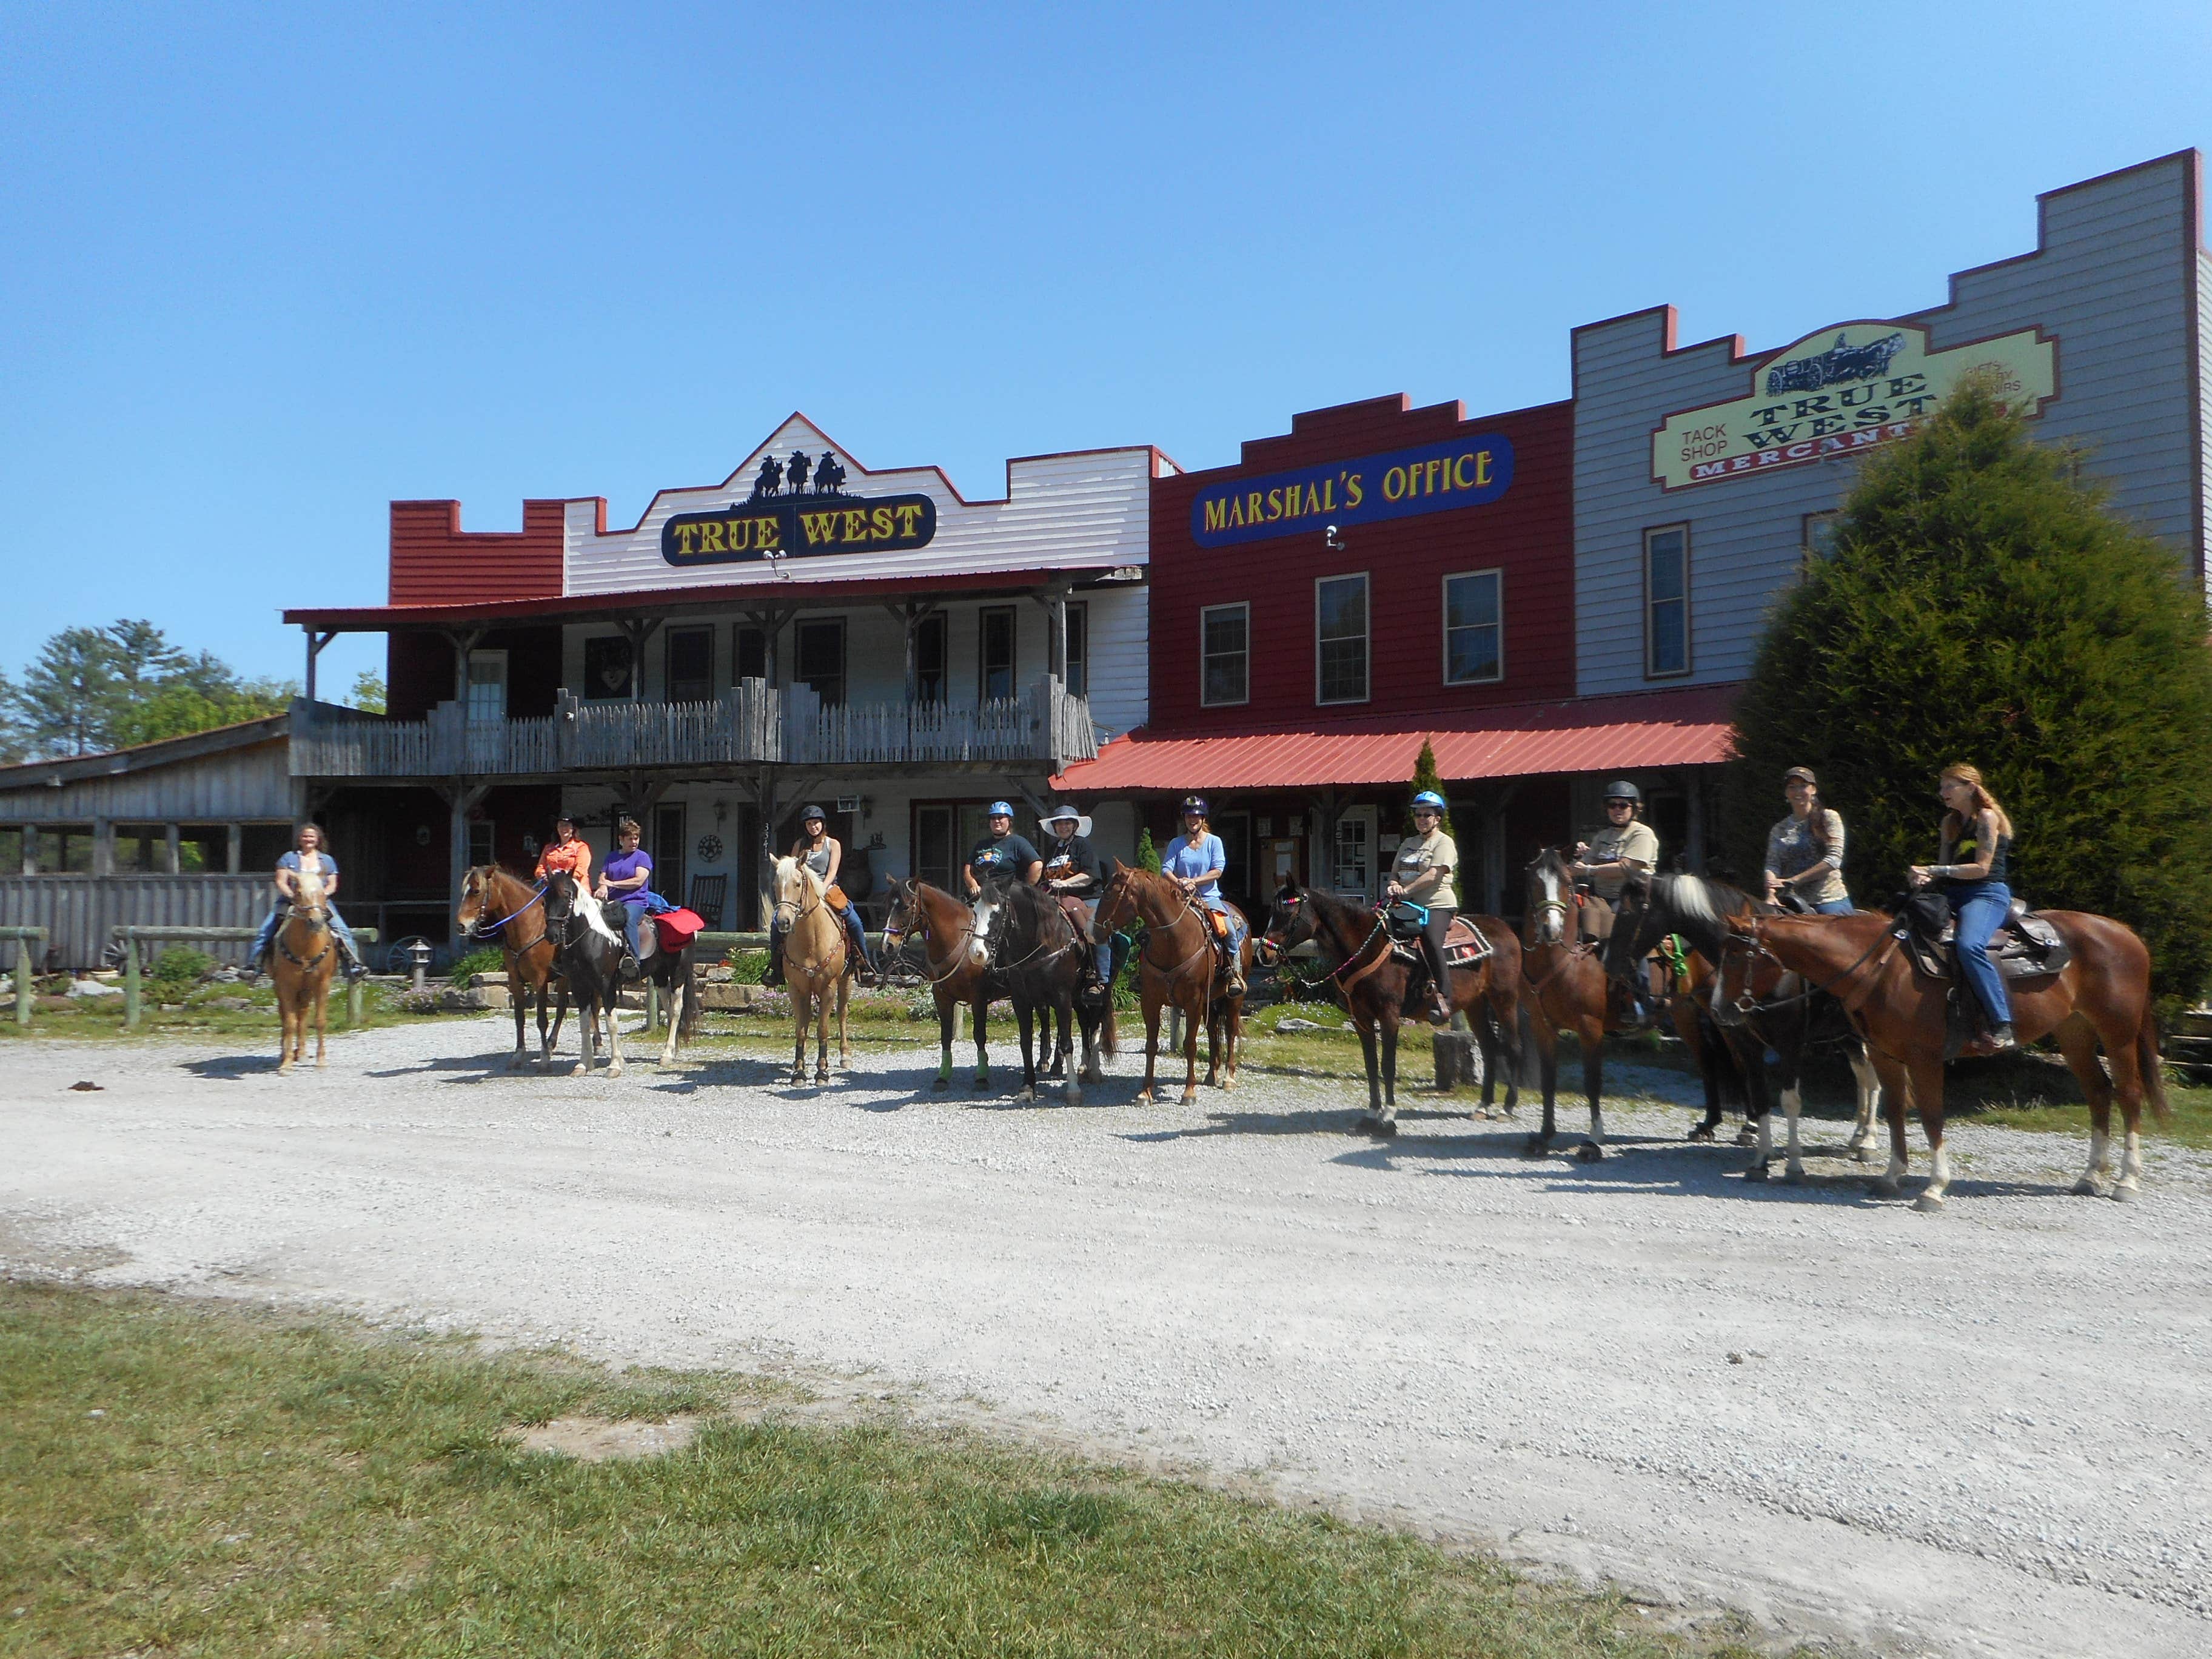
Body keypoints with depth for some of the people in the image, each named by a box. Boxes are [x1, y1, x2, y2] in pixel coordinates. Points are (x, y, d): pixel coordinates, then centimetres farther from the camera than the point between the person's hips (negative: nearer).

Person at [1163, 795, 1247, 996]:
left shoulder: (1214, 842, 5)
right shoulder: (1176, 845, 8)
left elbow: (1217, 871, -6)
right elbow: (1166, 869, -3)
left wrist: (1194, 882, -18)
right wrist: (1179, 883, -24)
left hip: (1210, 897, -1)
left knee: (1230, 929, -24)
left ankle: (1235, 974, -11)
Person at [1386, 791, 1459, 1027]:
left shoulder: (1444, 843, 0)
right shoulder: (1408, 844, 23)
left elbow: (1433, 876, -13)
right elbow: (1395, 872, 20)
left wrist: (1406, 890, -19)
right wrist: (1394, 885, -4)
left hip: (1437, 905, -7)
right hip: (1410, 905, 7)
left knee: (1431, 939, -30)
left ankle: (1443, 1000, -31)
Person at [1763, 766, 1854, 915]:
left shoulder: (1829, 818, 4)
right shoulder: (1779, 830, 13)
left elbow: (1834, 859, -8)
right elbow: (1772, 865, 1)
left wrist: (1794, 880, -16)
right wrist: (1771, 893, -21)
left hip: (1830, 900, -2)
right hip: (1794, 903, 2)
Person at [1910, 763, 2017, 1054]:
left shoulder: (1987, 817, -5)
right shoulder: (1950, 822, 18)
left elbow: (1981, 868, -12)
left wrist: (1937, 871, -16)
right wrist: (1927, 876, -4)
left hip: (1987, 894, -9)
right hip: (1954, 894, 9)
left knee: (1970, 946, -36)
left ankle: (2003, 1028, -37)